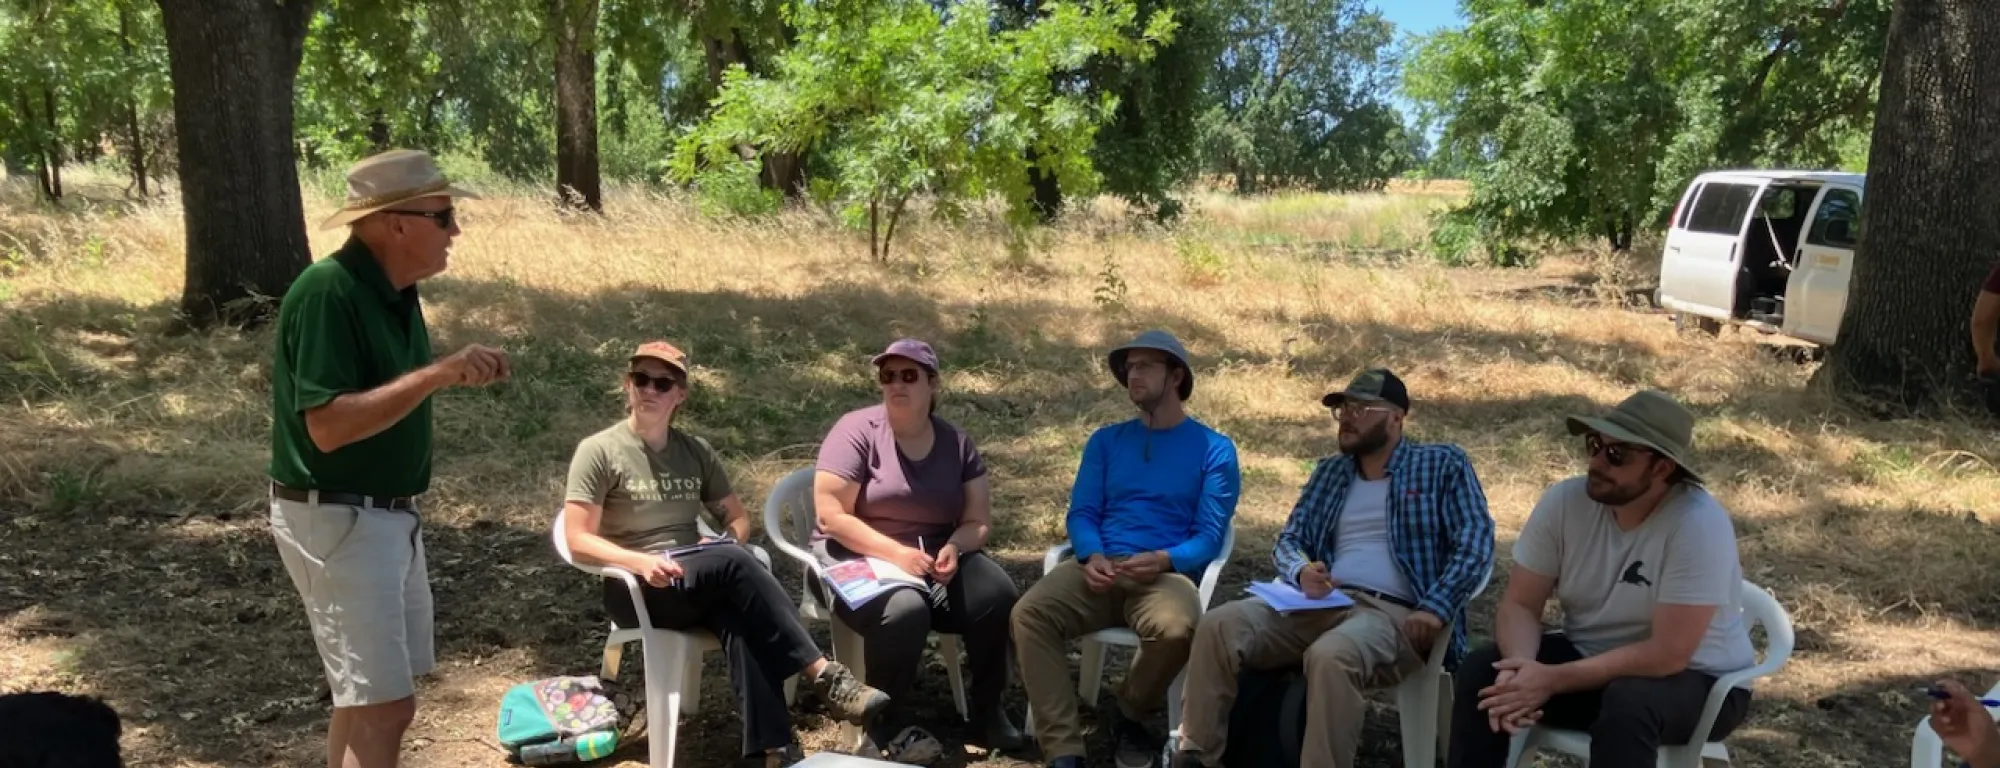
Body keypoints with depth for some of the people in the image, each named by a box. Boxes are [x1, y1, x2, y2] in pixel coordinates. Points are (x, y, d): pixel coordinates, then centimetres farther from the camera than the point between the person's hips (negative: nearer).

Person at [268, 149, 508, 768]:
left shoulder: (395, 291, 7)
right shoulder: (327, 291, -20)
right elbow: (328, 426, -27)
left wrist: (457, 372, 4)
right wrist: (435, 375, -30)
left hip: (388, 515, 9)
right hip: (335, 520, -9)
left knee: (367, 694, 17)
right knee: (386, 705, -8)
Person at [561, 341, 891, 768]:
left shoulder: (696, 451, 14)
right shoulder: (598, 451, -1)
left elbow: (738, 515, 20)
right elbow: (579, 540, -7)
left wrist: (727, 541, -5)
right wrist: (641, 561, -25)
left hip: (703, 583, 4)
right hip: (634, 590, -4)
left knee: (739, 616, -34)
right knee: (735, 563, -34)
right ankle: (824, 674, -36)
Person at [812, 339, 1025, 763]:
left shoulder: (956, 442, 4)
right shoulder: (857, 430, -9)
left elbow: (978, 522, 5)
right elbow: (830, 515, -16)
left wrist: (953, 547, -19)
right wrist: (896, 553, -26)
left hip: (935, 556, 4)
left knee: (998, 596, -22)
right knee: (904, 611, -35)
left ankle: (986, 708, 2)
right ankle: (883, 728, -12)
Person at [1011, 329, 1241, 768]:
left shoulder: (1214, 449, 7)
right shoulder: (1106, 441, 18)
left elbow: (1209, 536, 0)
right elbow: (1082, 513, 10)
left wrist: (1162, 560, -20)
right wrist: (1092, 556, -13)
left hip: (1168, 574, -2)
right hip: (1101, 570, 3)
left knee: (1176, 628, -38)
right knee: (1029, 614, -27)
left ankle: (1130, 718, -5)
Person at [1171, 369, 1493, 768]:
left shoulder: (1443, 465, 8)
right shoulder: (1330, 471, 22)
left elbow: (1475, 543, -2)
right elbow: (1288, 539, 17)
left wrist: (1436, 610, -16)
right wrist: (1302, 572, -8)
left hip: (1394, 612, -5)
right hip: (1322, 604, 5)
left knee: (1331, 656, -40)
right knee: (1219, 626, -20)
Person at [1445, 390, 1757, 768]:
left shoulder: (1699, 525, -26)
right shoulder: (1564, 501, -12)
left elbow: (1667, 654, -29)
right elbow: (1519, 605, -9)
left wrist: (1553, 681, -32)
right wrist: (1521, 668, -31)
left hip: (1698, 681, -5)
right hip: (1590, 660, 5)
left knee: (1629, 701, -37)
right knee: (1483, 671, -18)